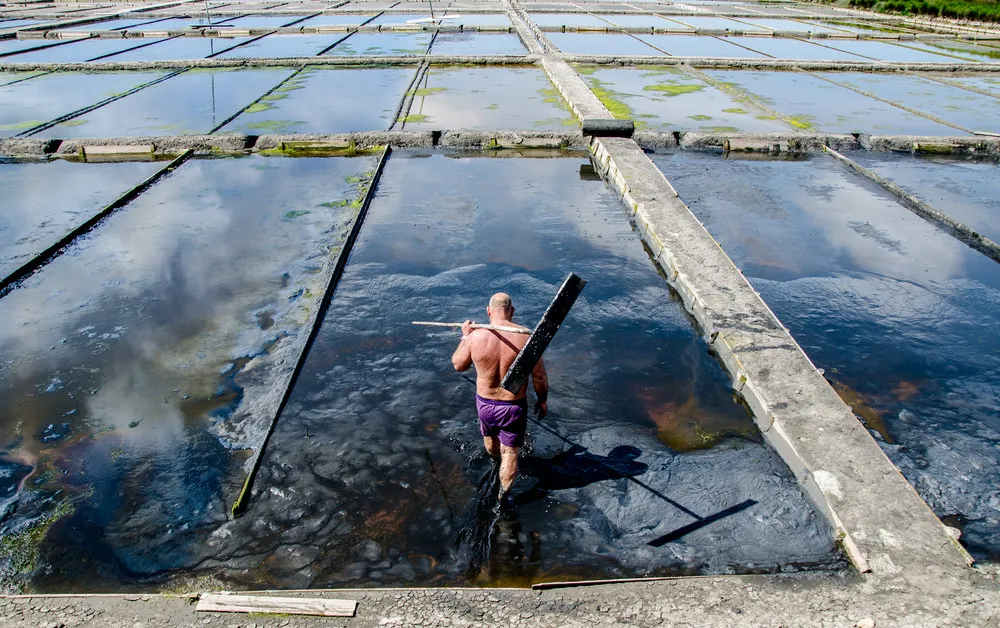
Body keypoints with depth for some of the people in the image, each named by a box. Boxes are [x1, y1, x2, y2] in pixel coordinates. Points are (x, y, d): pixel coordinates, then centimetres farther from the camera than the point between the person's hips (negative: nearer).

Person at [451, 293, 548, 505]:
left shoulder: (475, 337, -18)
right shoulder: (526, 336, -21)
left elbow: (458, 365, 1)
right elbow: (539, 376, -12)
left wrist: (464, 336, 13)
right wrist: (543, 400, 6)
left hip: (485, 404, 3)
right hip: (514, 407, -2)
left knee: (489, 436, 34)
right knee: (510, 451, 19)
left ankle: (495, 459, 64)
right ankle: (503, 495, 26)